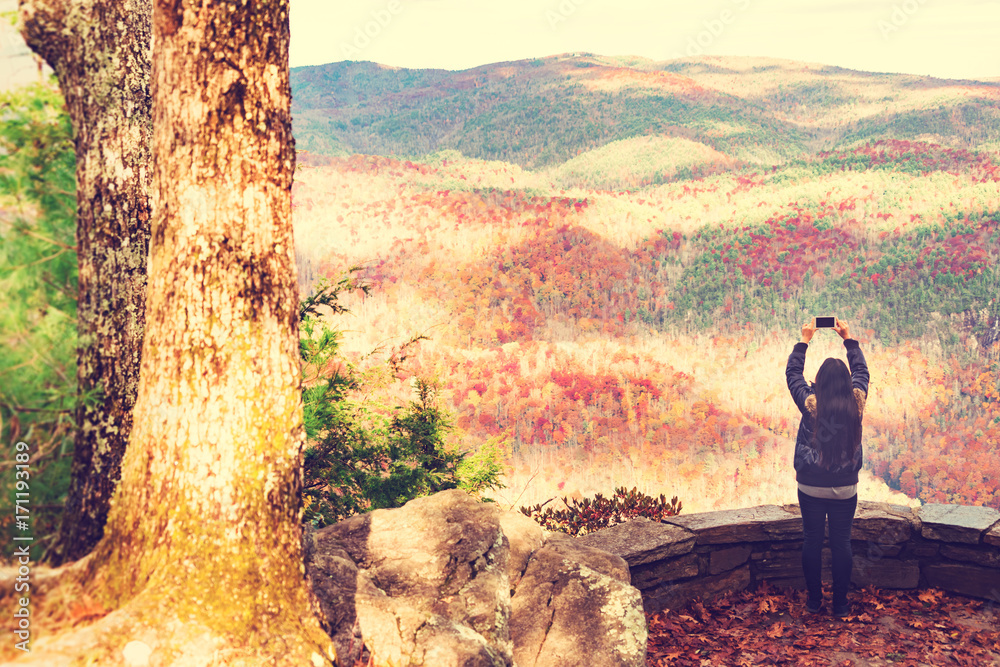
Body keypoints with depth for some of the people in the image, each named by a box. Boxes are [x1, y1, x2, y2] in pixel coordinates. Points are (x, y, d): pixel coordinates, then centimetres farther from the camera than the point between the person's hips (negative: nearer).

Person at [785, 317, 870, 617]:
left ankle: (814, 600, 20)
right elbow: (861, 370, 10)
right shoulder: (856, 402, -8)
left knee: (812, 541, 11)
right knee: (841, 543, 9)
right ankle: (840, 603, 17)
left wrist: (804, 340, 8)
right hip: (845, 488, 1)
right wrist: (848, 339, 14)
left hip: (811, 488, -1)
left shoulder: (810, 403, -13)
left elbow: (792, 372, 2)